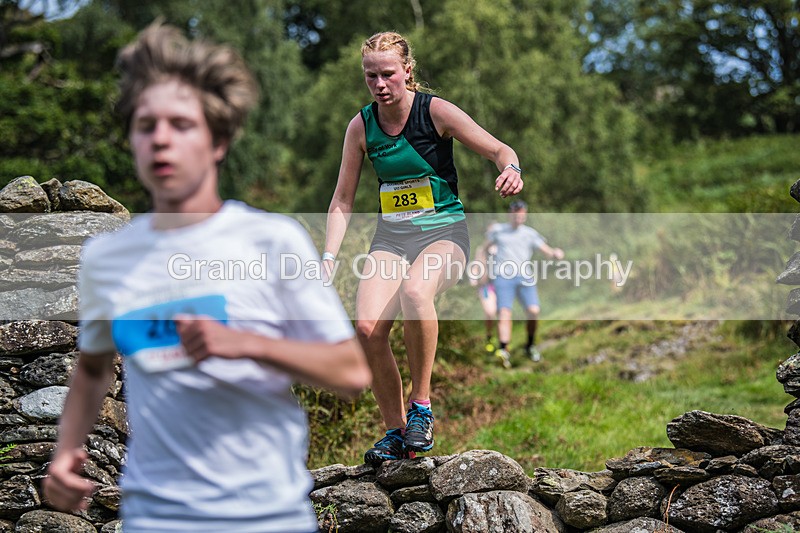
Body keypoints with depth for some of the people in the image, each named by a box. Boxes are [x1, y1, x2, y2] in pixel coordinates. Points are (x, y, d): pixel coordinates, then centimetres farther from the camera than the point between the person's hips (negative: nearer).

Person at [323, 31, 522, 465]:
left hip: (443, 230, -3)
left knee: (414, 291, -37)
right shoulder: (361, 126, 3)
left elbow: (499, 150, -6)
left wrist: (510, 170, -30)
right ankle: (396, 430, -2)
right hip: (390, 238, 4)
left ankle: (421, 406, -19)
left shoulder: (436, 112, -7)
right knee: (368, 327, -20)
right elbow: (343, 200, 8)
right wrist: (329, 256, -3)